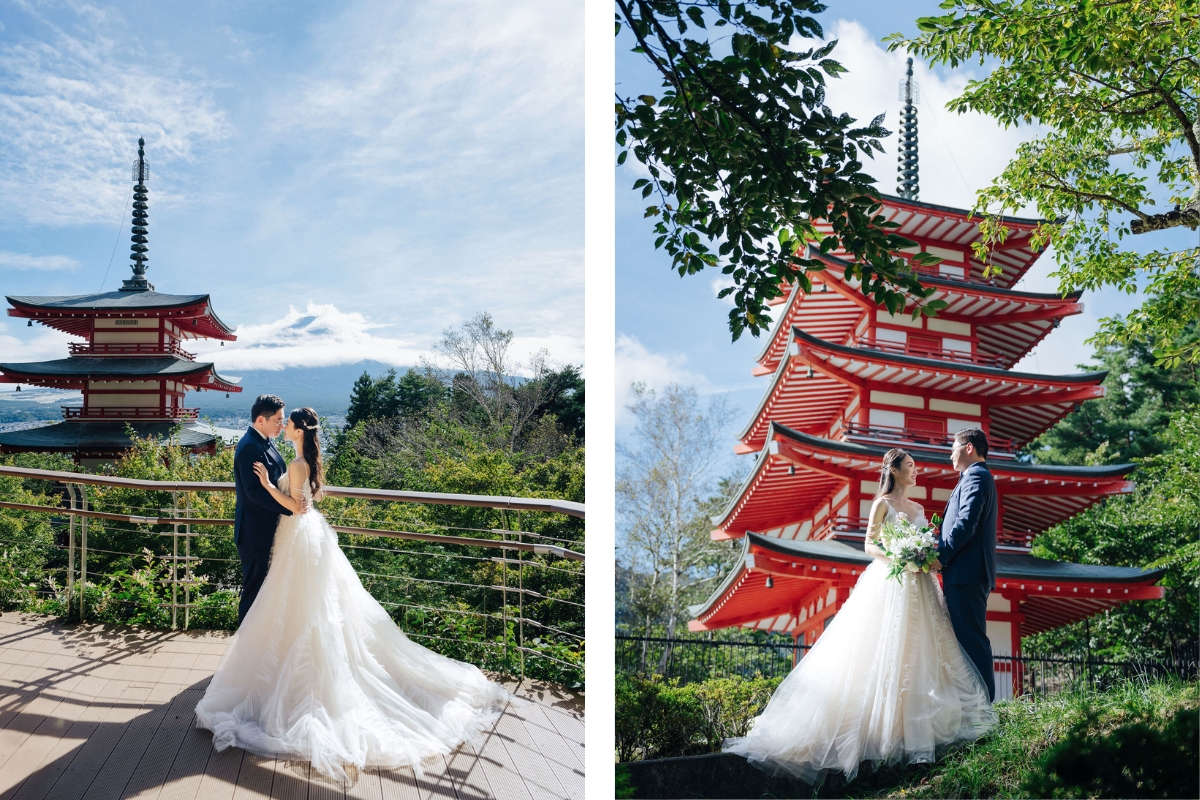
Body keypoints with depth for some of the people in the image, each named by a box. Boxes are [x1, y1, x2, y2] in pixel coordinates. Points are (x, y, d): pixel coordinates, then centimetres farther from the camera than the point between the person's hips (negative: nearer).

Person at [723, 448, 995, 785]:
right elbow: (869, 545, -5)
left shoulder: (918, 508, 19)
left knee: (916, 651, 2)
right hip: (888, 583, -7)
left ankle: (912, 724, 5)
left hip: (918, 586, 7)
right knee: (883, 655, -9)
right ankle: (880, 726, -6)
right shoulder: (882, 503, 0)